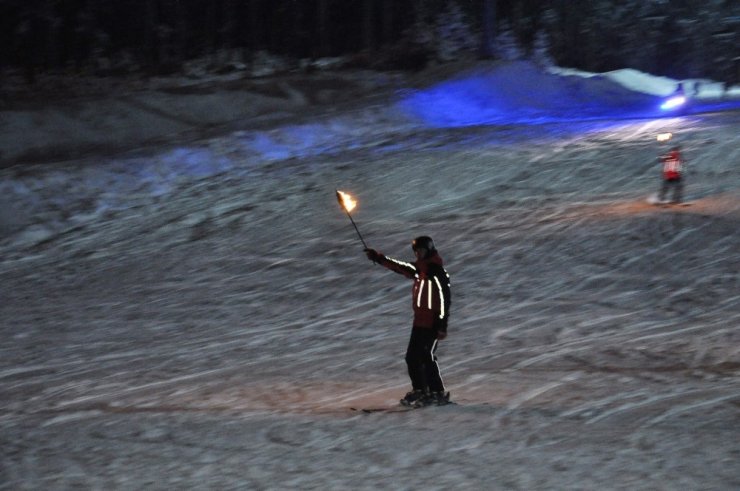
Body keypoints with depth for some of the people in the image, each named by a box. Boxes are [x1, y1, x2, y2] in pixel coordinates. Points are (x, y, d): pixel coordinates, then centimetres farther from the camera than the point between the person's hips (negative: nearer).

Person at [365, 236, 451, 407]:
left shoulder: (437, 271, -15)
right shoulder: (420, 268, 12)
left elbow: (444, 298, -18)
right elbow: (401, 268, 27)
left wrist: (442, 324, -22)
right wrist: (378, 258, 25)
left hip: (432, 322, -9)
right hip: (420, 321, 9)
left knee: (427, 357, -11)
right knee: (412, 357, 10)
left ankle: (438, 393, -4)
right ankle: (419, 391, 20)